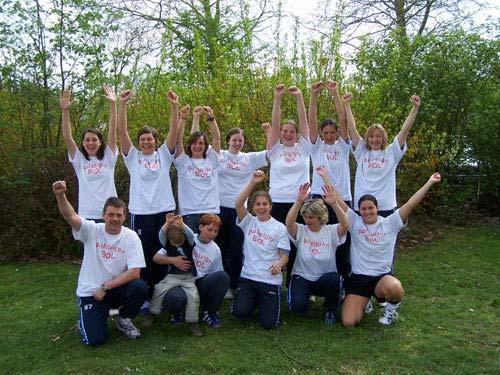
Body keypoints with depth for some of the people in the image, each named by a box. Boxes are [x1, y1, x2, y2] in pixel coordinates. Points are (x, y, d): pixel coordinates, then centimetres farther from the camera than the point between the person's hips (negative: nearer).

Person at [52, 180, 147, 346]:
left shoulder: (131, 237, -9)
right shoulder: (92, 230, -8)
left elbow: (134, 272, -17)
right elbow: (70, 216, -28)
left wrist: (105, 287, -19)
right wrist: (60, 195, -47)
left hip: (117, 288, 1)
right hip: (90, 291, -1)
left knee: (140, 287, -29)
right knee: (95, 339, -16)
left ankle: (124, 319, 3)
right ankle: (86, 320, 21)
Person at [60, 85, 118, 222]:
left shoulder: (108, 157, 5)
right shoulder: (79, 160, 7)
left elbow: (112, 131, -3)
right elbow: (67, 138, -4)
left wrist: (113, 105, -12)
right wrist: (65, 111, -15)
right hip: (86, 216, 0)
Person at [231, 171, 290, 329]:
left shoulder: (279, 227, 0)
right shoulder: (249, 222, 3)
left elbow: (284, 255, -4)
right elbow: (239, 203, -15)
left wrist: (279, 264, -28)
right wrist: (253, 182, -25)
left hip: (271, 279, -1)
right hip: (248, 276, 1)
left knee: (268, 323, -9)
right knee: (239, 312, -17)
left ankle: (264, 302, 26)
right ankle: (254, 300, 18)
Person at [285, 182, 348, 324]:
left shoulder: (331, 231, -6)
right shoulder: (300, 231, -5)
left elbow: (345, 225, -27)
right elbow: (289, 223, -26)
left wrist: (334, 203, -40)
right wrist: (299, 201, -38)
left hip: (326, 279, 0)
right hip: (302, 277, 0)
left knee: (334, 279, -36)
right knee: (297, 306, -28)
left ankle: (331, 310, -3)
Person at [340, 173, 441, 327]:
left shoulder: (389, 223, -1)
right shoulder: (354, 222, 1)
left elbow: (410, 204, -8)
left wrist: (429, 182, -13)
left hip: (382, 276, -1)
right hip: (358, 277, 1)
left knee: (394, 288, -39)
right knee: (349, 322, -13)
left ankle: (391, 308, 1)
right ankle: (364, 300, 22)